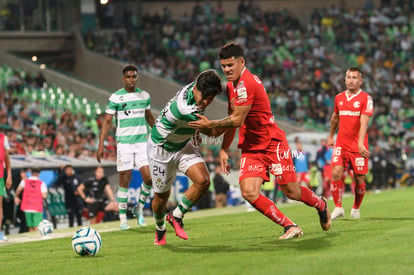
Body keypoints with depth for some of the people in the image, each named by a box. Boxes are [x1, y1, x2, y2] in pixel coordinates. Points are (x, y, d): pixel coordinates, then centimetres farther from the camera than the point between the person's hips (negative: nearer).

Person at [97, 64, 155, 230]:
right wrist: (101, 146, -9)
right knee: (125, 180, -2)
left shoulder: (145, 96, 8)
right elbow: (107, 121, -3)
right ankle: (123, 218, 8)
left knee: (148, 177, -8)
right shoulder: (116, 98, -4)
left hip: (142, 141, 3)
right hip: (124, 143, -3)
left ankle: (139, 208, 16)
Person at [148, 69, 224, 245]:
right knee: (162, 195, 7)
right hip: (161, 148, -7)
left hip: (183, 145, 7)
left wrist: (194, 131, 11)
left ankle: (176, 216, 8)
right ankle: (160, 230, 37)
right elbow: (214, 132, -27)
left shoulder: (194, 87, -14)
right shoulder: (186, 109, -39)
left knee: (203, 181, -14)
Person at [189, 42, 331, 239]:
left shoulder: (247, 84, -20)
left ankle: (321, 204, 35)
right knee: (249, 192, -13)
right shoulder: (231, 85, 11)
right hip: (250, 149, 8)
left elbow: (237, 120, -21)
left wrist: (210, 125, -12)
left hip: (273, 144, -8)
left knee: (291, 192, 1)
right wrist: (224, 150, 15)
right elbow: (232, 120, 20)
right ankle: (290, 227, -4)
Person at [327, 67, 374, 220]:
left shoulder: (366, 98, -6)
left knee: (359, 179, 2)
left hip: (358, 146, -3)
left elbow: (364, 122, -17)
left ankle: (356, 209, 23)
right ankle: (338, 207, -7)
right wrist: (331, 136, 31)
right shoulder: (339, 98, 8)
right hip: (341, 144, 3)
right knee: (336, 173, -15)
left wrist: (361, 143, -28)